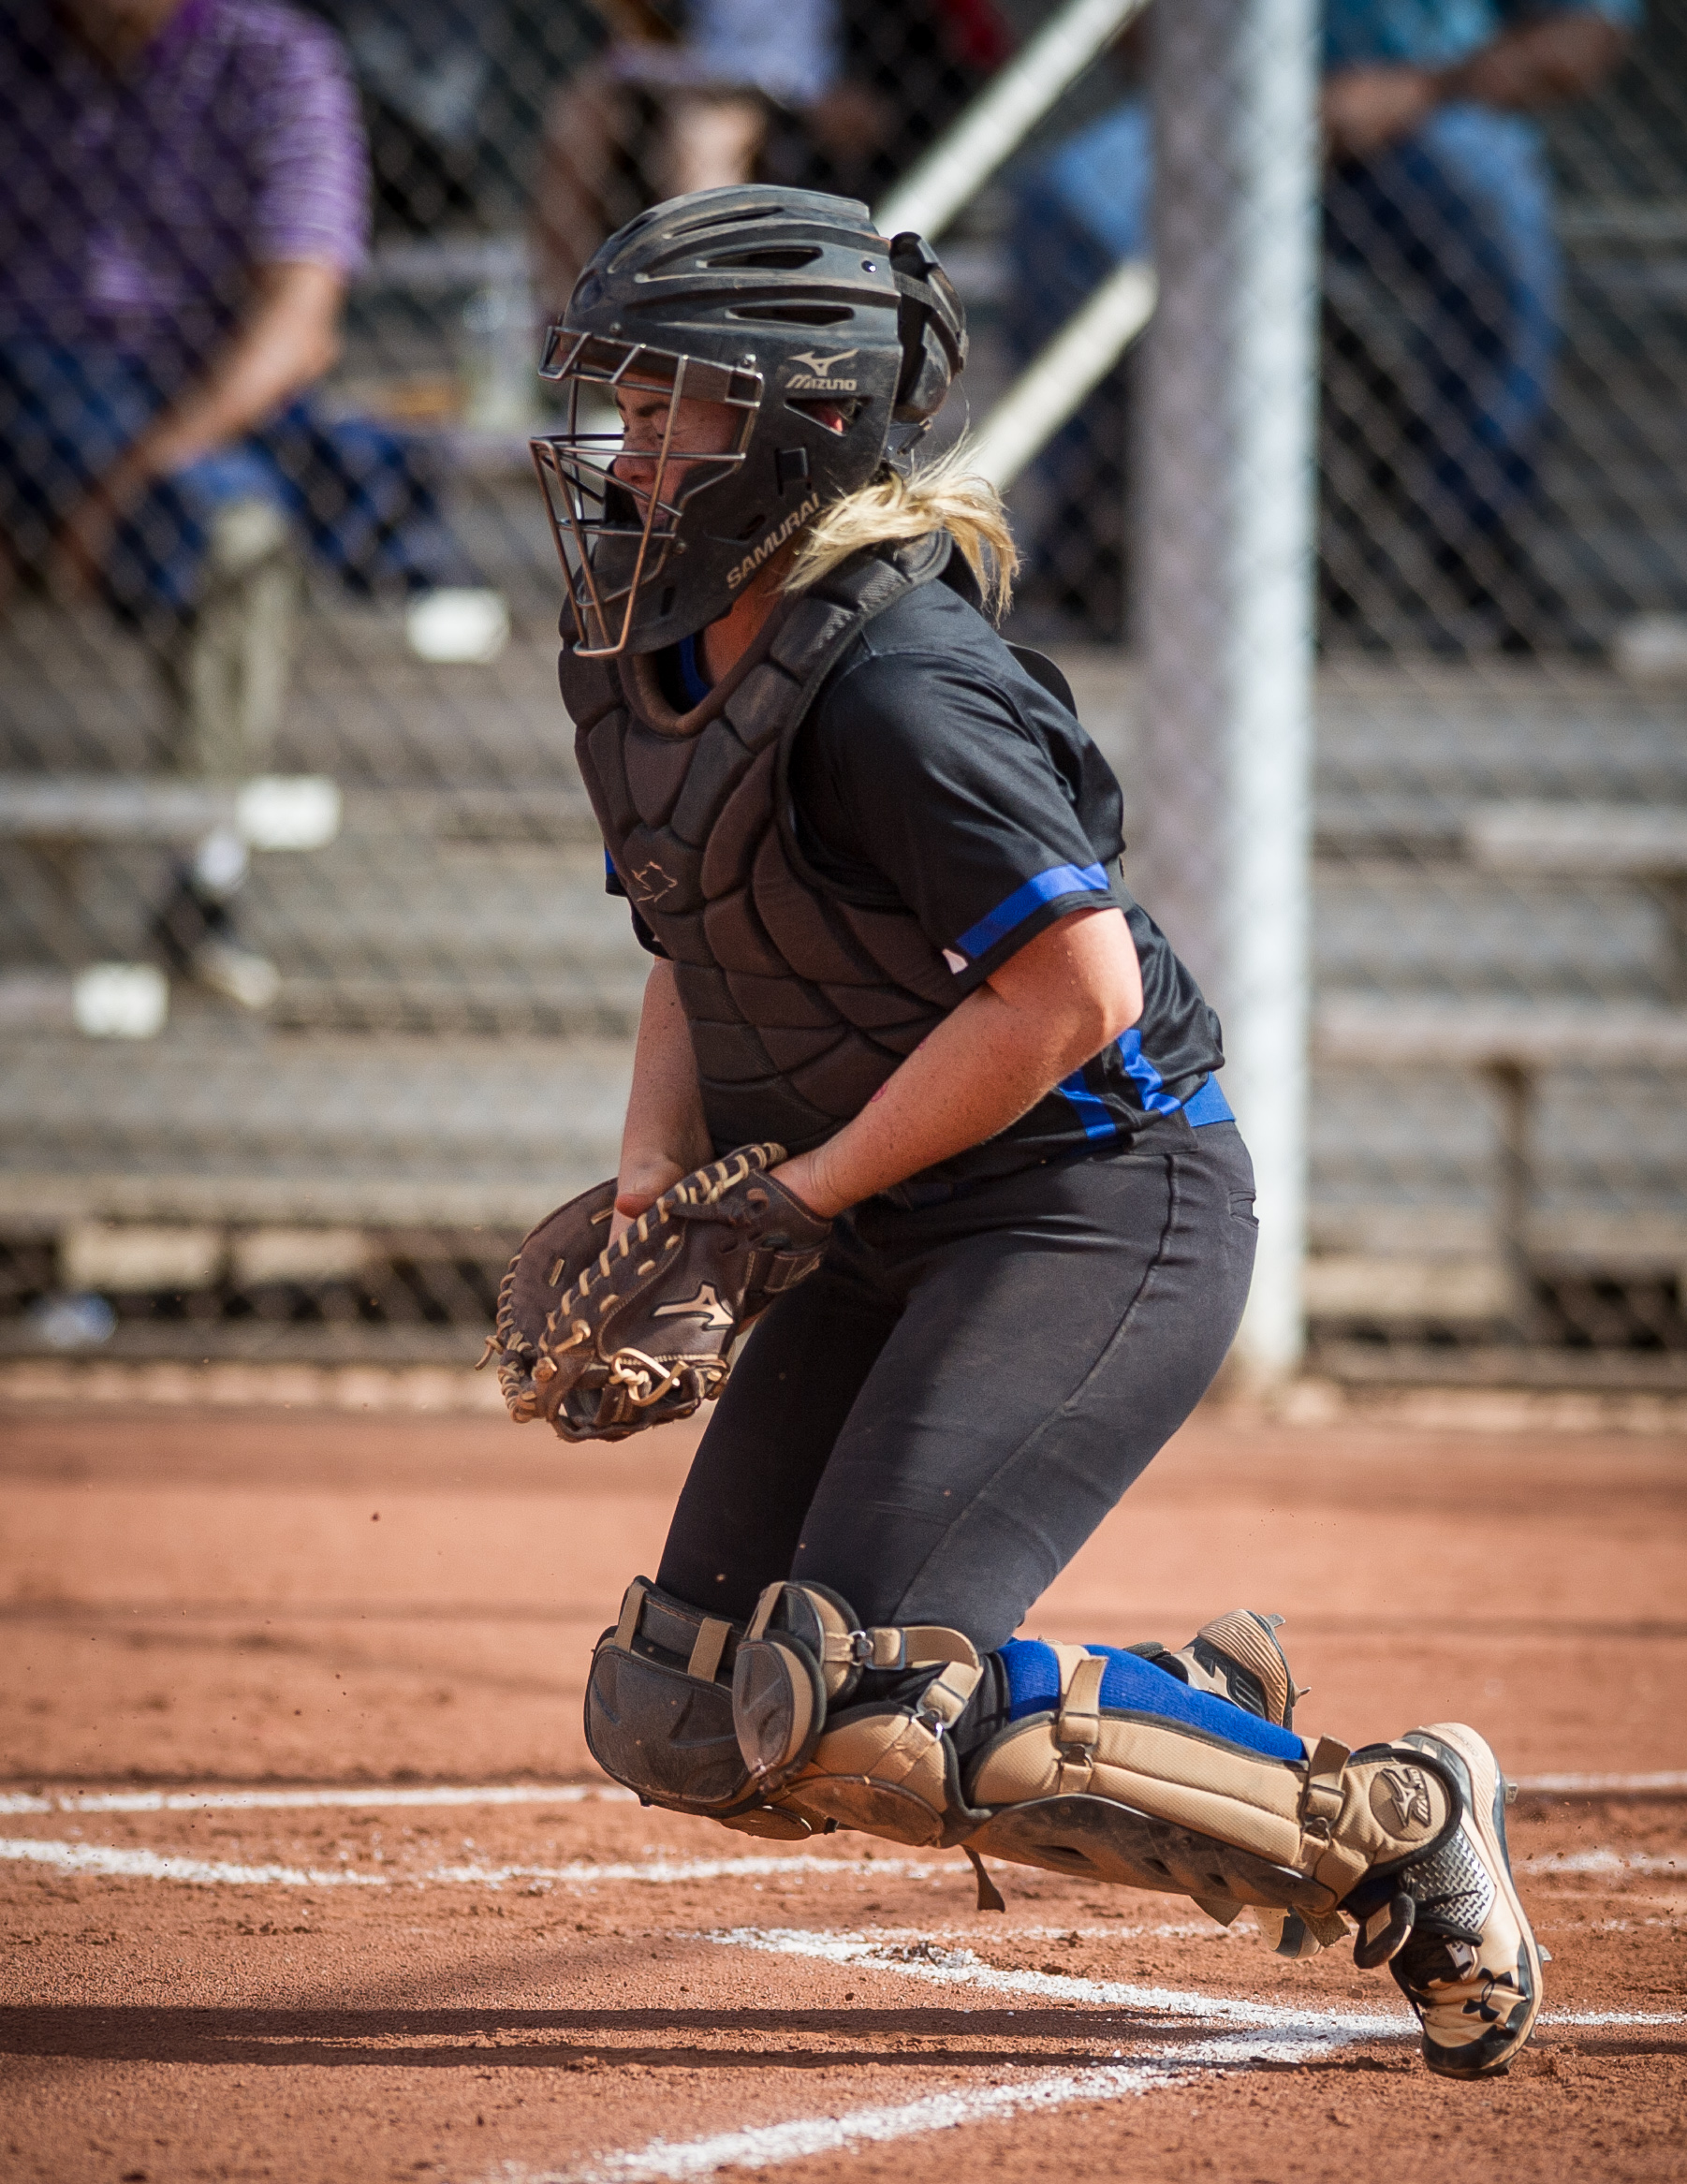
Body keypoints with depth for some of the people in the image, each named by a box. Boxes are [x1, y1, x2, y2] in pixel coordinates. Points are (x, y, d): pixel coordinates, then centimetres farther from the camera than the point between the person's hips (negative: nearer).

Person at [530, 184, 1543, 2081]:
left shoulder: (898, 689, -22)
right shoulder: (650, 658, 7)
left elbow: (1073, 993, -26)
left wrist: (793, 1198, -20)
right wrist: (652, 1185, 3)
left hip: (1102, 1209, -10)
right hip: (895, 1243, 10)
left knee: (852, 1716, -21)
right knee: (685, 1723, 4)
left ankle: (1390, 1829, -5)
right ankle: (1198, 1711, 21)